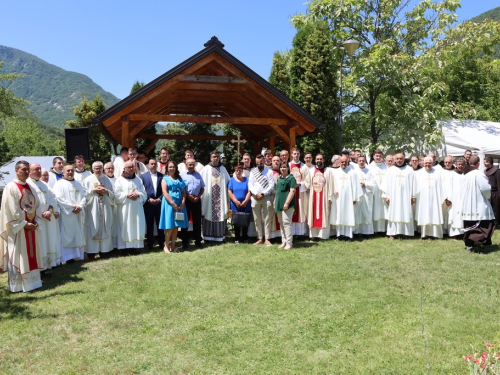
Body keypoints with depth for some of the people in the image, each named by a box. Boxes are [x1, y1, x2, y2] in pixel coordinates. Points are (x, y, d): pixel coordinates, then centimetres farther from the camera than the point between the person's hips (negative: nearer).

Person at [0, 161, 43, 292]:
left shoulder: (29, 186, 11)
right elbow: (11, 210, -16)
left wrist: (35, 221, 0)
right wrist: (24, 224, -17)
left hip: (30, 226, 7)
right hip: (17, 228, -7)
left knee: (31, 254, 11)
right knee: (17, 256, 0)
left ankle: (30, 281, 21)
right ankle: (16, 285, 9)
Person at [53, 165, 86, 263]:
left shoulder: (78, 184, 18)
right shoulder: (59, 184, -1)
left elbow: (83, 197, 10)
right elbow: (59, 198, -13)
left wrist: (79, 207, -9)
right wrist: (72, 207, -15)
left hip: (79, 214, 6)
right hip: (66, 214, -6)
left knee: (78, 235, 6)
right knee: (68, 235, -6)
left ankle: (78, 255, 11)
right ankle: (69, 256, -4)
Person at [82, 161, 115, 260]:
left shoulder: (107, 180, 9)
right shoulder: (87, 180, 3)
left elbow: (113, 194, 8)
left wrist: (106, 191, -10)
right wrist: (93, 190, -13)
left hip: (105, 208, 2)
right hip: (92, 209, -2)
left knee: (105, 229, 4)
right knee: (92, 229, -3)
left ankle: (104, 251, 10)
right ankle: (91, 252, 1)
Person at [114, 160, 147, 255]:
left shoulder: (138, 180, 14)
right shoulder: (119, 180, 3)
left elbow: (144, 193, 7)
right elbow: (117, 194, -6)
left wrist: (137, 195, -12)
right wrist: (127, 195, -17)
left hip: (136, 209, 4)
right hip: (124, 209, -4)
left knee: (136, 227, 1)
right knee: (125, 227, -4)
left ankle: (134, 247, 6)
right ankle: (124, 248, -1)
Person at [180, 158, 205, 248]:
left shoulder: (198, 175, 11)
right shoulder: (182, 175, -1)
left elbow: (202, 188, 12)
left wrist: (198, 197, -3)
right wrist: (188, 196, -13)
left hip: (197, 200, 3)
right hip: (186, 200, -3)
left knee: (197, 221, 6)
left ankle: (198, 241, 15)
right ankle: (185, 241, 11)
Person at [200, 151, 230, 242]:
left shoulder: (223, 169, 10)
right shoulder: (205, 169, 3)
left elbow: (228, 183, 11)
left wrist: (227, 198, 6)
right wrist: (202, 196, -6)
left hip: (220, 197, 2)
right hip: (209, 198, -2)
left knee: (220, 216, 2)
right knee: (208, 216, -1)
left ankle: (220, 236, 9)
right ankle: (208, 236, 5)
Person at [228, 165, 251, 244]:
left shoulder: (247, 179, 5)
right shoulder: (232, 180, 6)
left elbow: (249, 192, -2)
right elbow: (229, 192, -2)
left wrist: (245, 201, -14)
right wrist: (236, 201, -12)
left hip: (246, 205, 0)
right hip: (235, 205, 0)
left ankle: (245, 237, 13)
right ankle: (237, 238, 10)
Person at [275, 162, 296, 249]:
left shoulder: (291, 178, -5)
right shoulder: (279, 178, 18)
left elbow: (292, 191, -13)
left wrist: (287, 203, -20)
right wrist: (275, 201, 18)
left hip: (287, 204, -8)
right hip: (279, 204, 8)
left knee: (286, 222, -10)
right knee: (281, 223, 10)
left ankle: (289, 243, -7)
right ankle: (283, 242, 17)